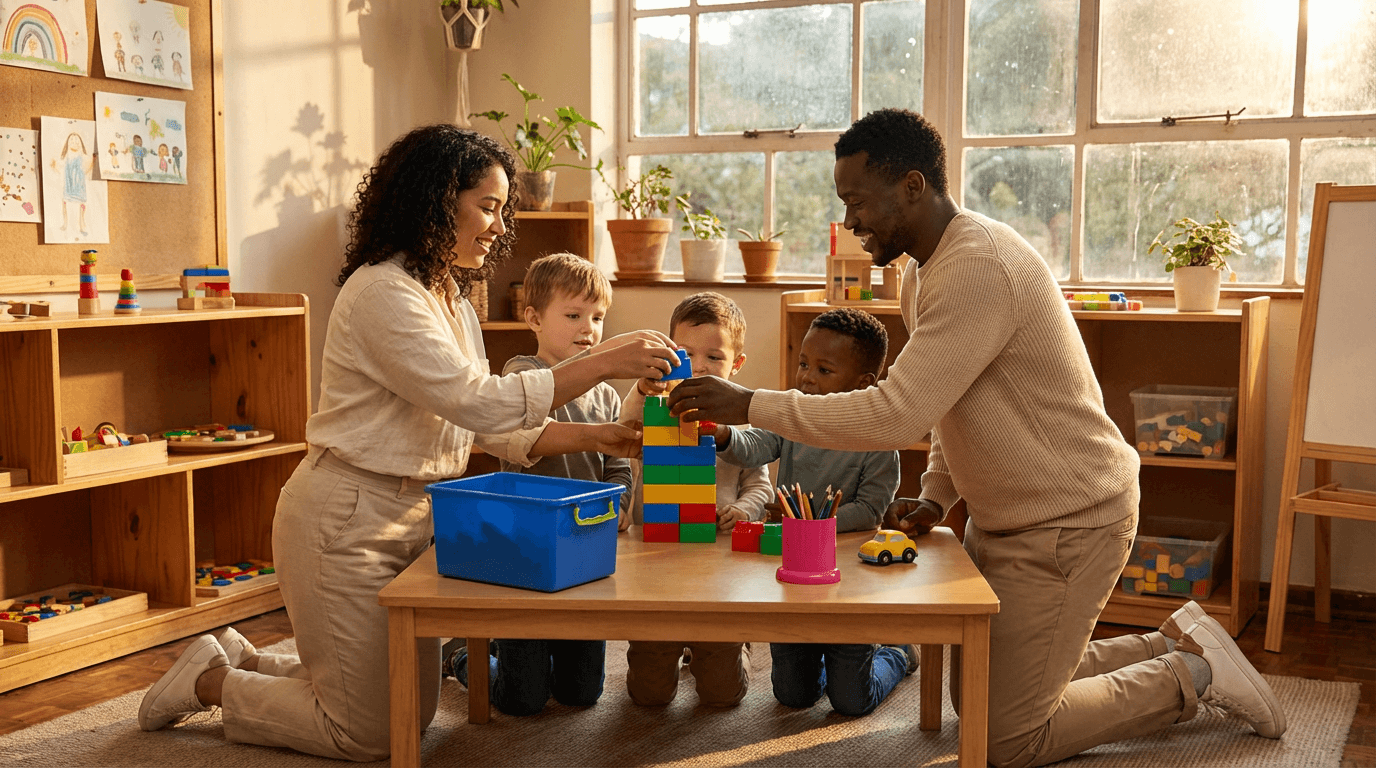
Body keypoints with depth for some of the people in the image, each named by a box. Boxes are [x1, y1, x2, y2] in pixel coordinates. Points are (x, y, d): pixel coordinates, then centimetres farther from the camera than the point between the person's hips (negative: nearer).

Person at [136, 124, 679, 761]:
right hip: (348, 520, -9)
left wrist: (595, 438, -2)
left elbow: (489, 430, 9)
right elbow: (479, 402, -27)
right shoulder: (381, 292, -19)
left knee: (413, 714, 17)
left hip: (415, 517, 10)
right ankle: (210, 681, 19)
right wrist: (601, 364, -24)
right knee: (369, 737, 0)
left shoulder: (454, 303, 11)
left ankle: (246, 663, 30)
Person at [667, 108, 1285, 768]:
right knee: (982, 694, 20)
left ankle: (1191, 675, 13)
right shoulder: (925, 270, 7)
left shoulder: (979, 268, -26)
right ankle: (1171, 646, 28)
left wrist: (751, 405, -27)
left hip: (1066, 524, -10)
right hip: (1006, 517, 10)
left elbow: (896, 415, -32)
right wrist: (935, 495, 1)